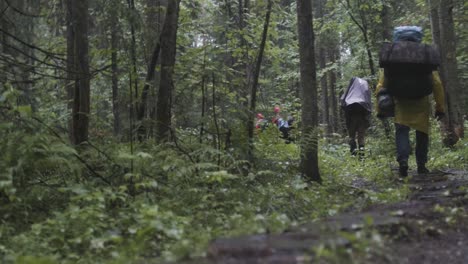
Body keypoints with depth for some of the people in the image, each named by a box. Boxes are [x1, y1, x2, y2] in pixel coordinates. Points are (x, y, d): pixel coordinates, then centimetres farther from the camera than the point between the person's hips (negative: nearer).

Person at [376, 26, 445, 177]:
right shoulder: (426, 58, 0)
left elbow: (381, 86, -4)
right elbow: (437, 83, -2)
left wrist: (380, 108, 1)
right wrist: (440, 106, 2)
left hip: (401, 103, 0)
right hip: (421, 103, 1)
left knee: (401, 131, 2)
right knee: (422, 133, 13)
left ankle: (403, 159, -22)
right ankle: (421, 165, 13)